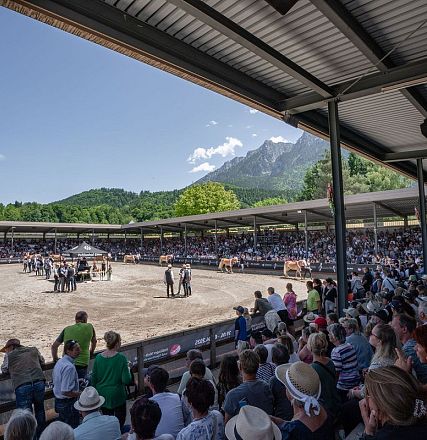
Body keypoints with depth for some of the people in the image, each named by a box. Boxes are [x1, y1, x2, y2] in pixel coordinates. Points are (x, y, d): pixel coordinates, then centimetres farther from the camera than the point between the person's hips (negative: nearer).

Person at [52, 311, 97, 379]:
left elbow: (54, 346, 7)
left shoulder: (67, 329, 4)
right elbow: (94, 341, 18)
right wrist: (91, 352, 36)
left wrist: (55, 359, 24)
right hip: (82, 364, -2)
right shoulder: (89, 327, 0)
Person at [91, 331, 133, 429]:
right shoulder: (121, 358, -20)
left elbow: (93, 379, 2)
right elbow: (126, 380, -19)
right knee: (120, 419, 13)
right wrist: (128, 371, -1)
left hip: (103, 395, 5)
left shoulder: (98, 358, -7)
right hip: (117, 395, -4)